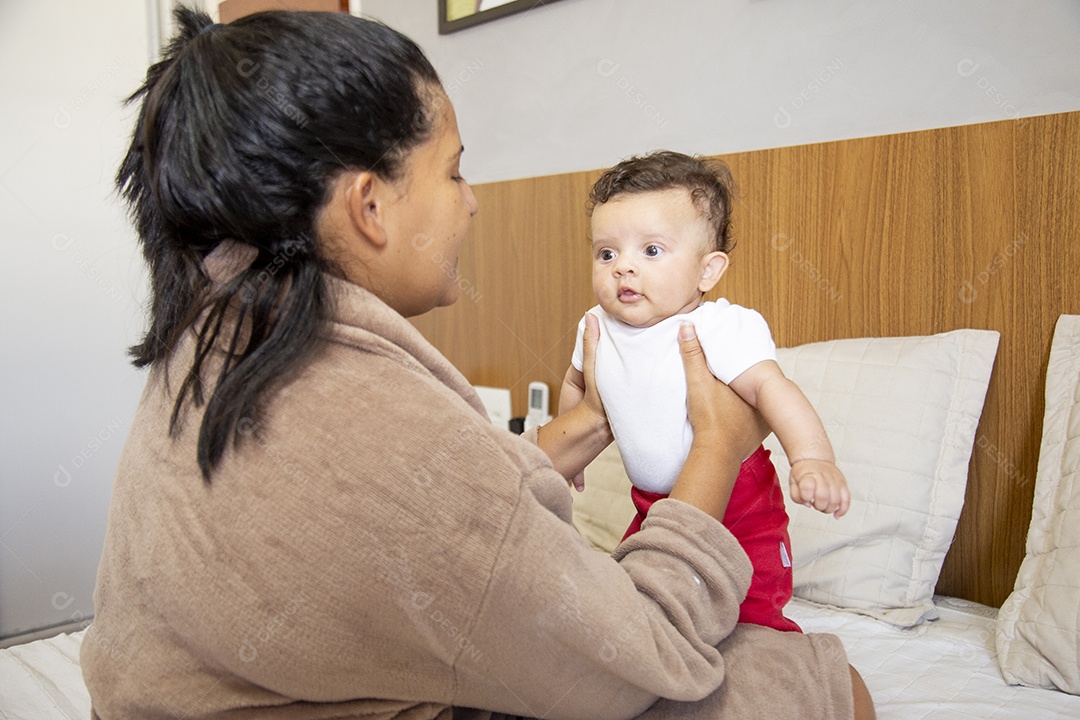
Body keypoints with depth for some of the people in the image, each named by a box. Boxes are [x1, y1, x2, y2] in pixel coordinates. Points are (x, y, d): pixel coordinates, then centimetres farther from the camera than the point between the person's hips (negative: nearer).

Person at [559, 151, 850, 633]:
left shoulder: (721, 329, -24)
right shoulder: (598, 328, -3)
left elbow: (770, 387, -37)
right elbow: (576, 383, 16)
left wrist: (812, 458, -52)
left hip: (738, 504, -6)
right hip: (654, 504, 6)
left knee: (751, 619, -6)